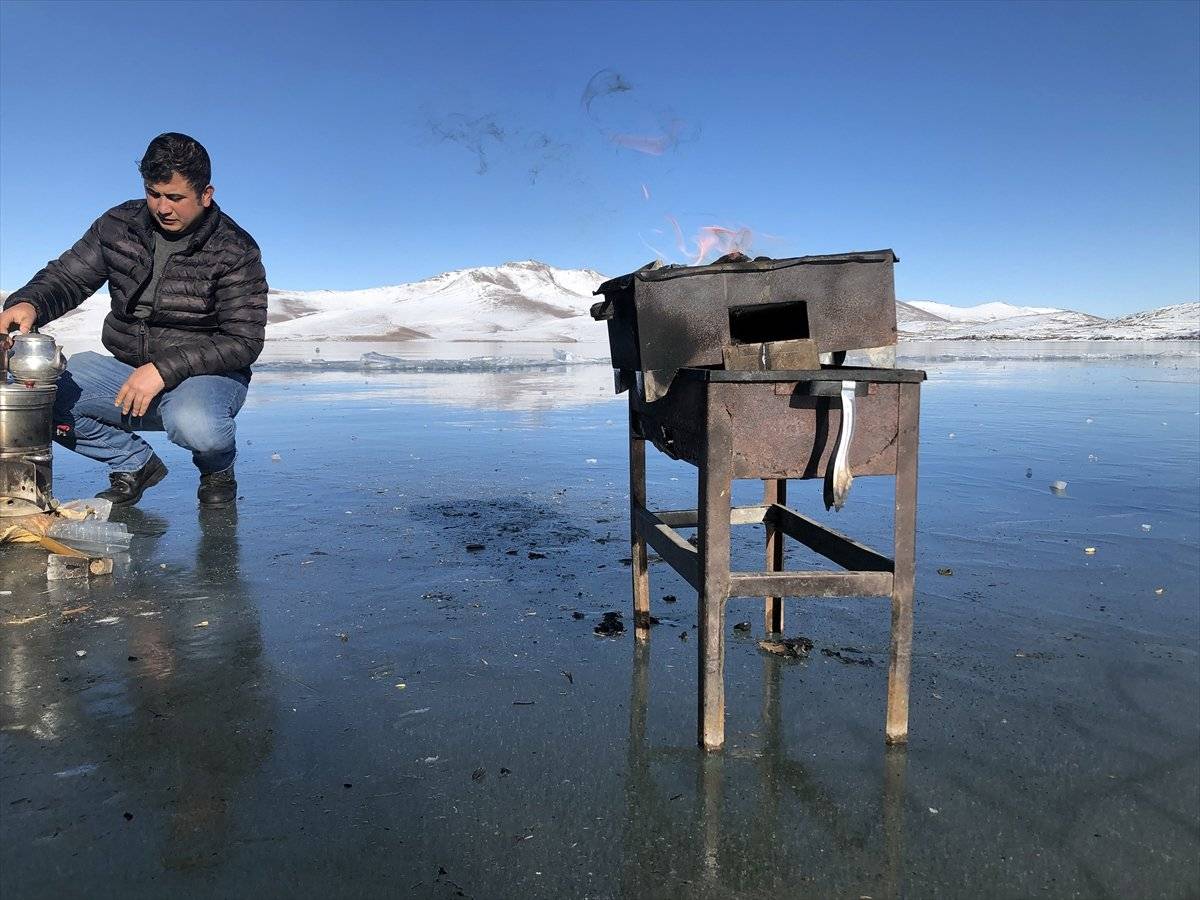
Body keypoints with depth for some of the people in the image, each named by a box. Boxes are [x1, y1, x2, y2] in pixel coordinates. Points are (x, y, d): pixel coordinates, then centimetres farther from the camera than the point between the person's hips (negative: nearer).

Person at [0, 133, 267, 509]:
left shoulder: (234, 251, -11)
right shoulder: (119, 225, 3)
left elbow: (244, 341, -16)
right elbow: (66, 277, 8)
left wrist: (163, 370, -27)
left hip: (205, 374, -5)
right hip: (125, 367, 5)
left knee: (195, 425, -39)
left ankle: (217, 472, 1)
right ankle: (134, 464, 6)